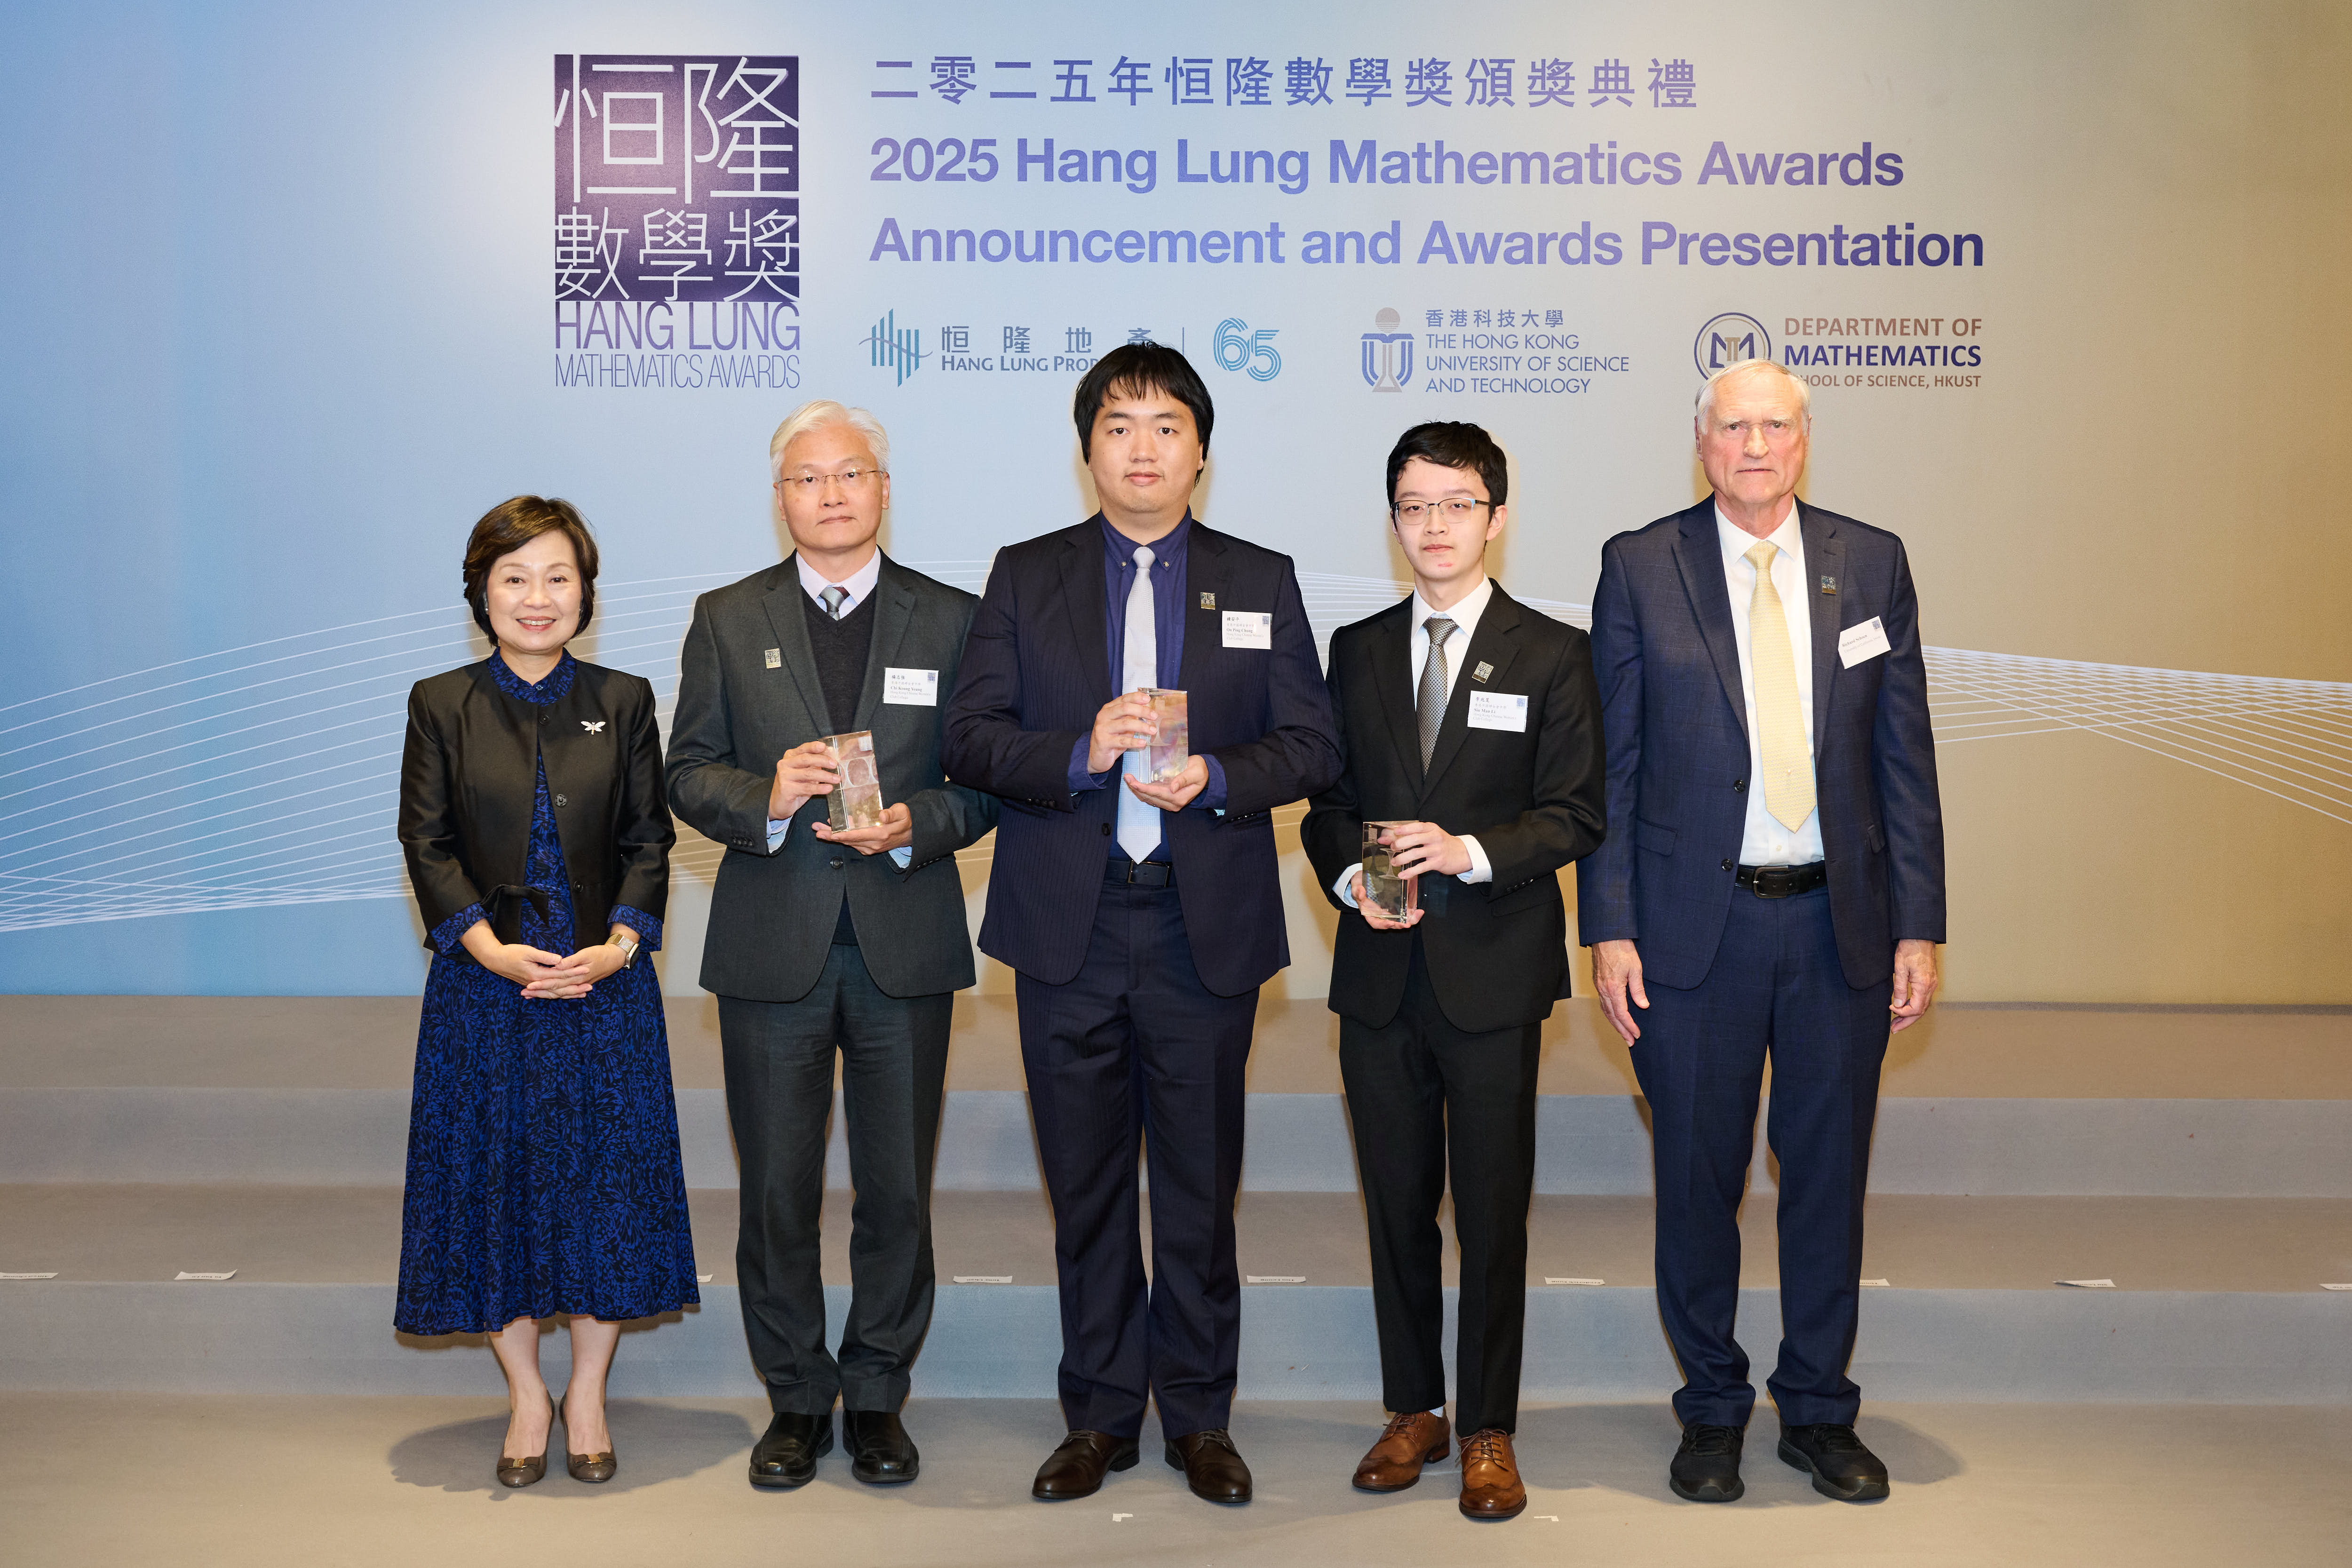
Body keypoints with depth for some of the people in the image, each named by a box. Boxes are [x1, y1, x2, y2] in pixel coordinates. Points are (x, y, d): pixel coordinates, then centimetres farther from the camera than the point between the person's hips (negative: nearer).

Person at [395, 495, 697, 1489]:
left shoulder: (624, 702, 4)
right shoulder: (441, 706, 2)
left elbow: (649, 842, 2)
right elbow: (428, 845, -1)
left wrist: (620, 944, -14)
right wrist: (494, 949, -15)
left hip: (606, 981, 0)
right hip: (485, 985, 0)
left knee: (608, 1182, 4)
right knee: (496, 1178, 6)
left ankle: (588, 1396, 21)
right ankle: (526, 1396, 23)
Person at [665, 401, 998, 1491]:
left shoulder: (950, 620, 6)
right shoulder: (727, 620, 7)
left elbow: (983, 781, 4)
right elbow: (689, 773, 4)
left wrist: (914, 824, -15)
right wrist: (765, 799, -16)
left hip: (906, 947, 0)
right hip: (773, 949, 0)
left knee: (898, 1188, 7)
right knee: (777, 1190, 7)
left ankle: (877, 1396, 22)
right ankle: (796, 1401, 22)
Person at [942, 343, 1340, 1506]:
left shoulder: (1261, 580, 8)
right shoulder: (1026, 577, 7)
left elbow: (1311, 745, 3)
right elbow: (970, 736, 0)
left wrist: (1215, 778, -15)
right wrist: (1080, 754, -17)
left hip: (1207, 928, 0)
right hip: (1068, 929, 1)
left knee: (1201, 1183, 6)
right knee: (1086, 1183, 9)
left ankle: (1198, 1416, 21)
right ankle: (1100, 1415, 22)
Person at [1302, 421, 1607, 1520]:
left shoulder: (1552, 654, 1)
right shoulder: (1356, 650, 11)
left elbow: (1577, 812, -3)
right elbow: (1326, 798, 13)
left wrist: (1468, 850, -17)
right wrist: (1351, 878, -7)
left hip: (1493, 974, -3)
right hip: (1380, 974, 3)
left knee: (1493, 1211, 2)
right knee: (1396, 1205, 10)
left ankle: (1488, 1432, 14)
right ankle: (1412, 1410, 24)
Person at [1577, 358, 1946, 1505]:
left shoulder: (1872, 562, 4)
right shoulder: (1639, 567, -1)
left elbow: (1904, 754, 5)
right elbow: (1611, 762, -1)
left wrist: (1918, 925, 0)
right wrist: (1609, 929, -6)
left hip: (1841, 917, 2)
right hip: (1695, 921, -1)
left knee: (1829, 1171, 10)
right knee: (1699, 1174, 7)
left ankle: (1818, 1410, 26)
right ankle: (1712, 1411, 25)